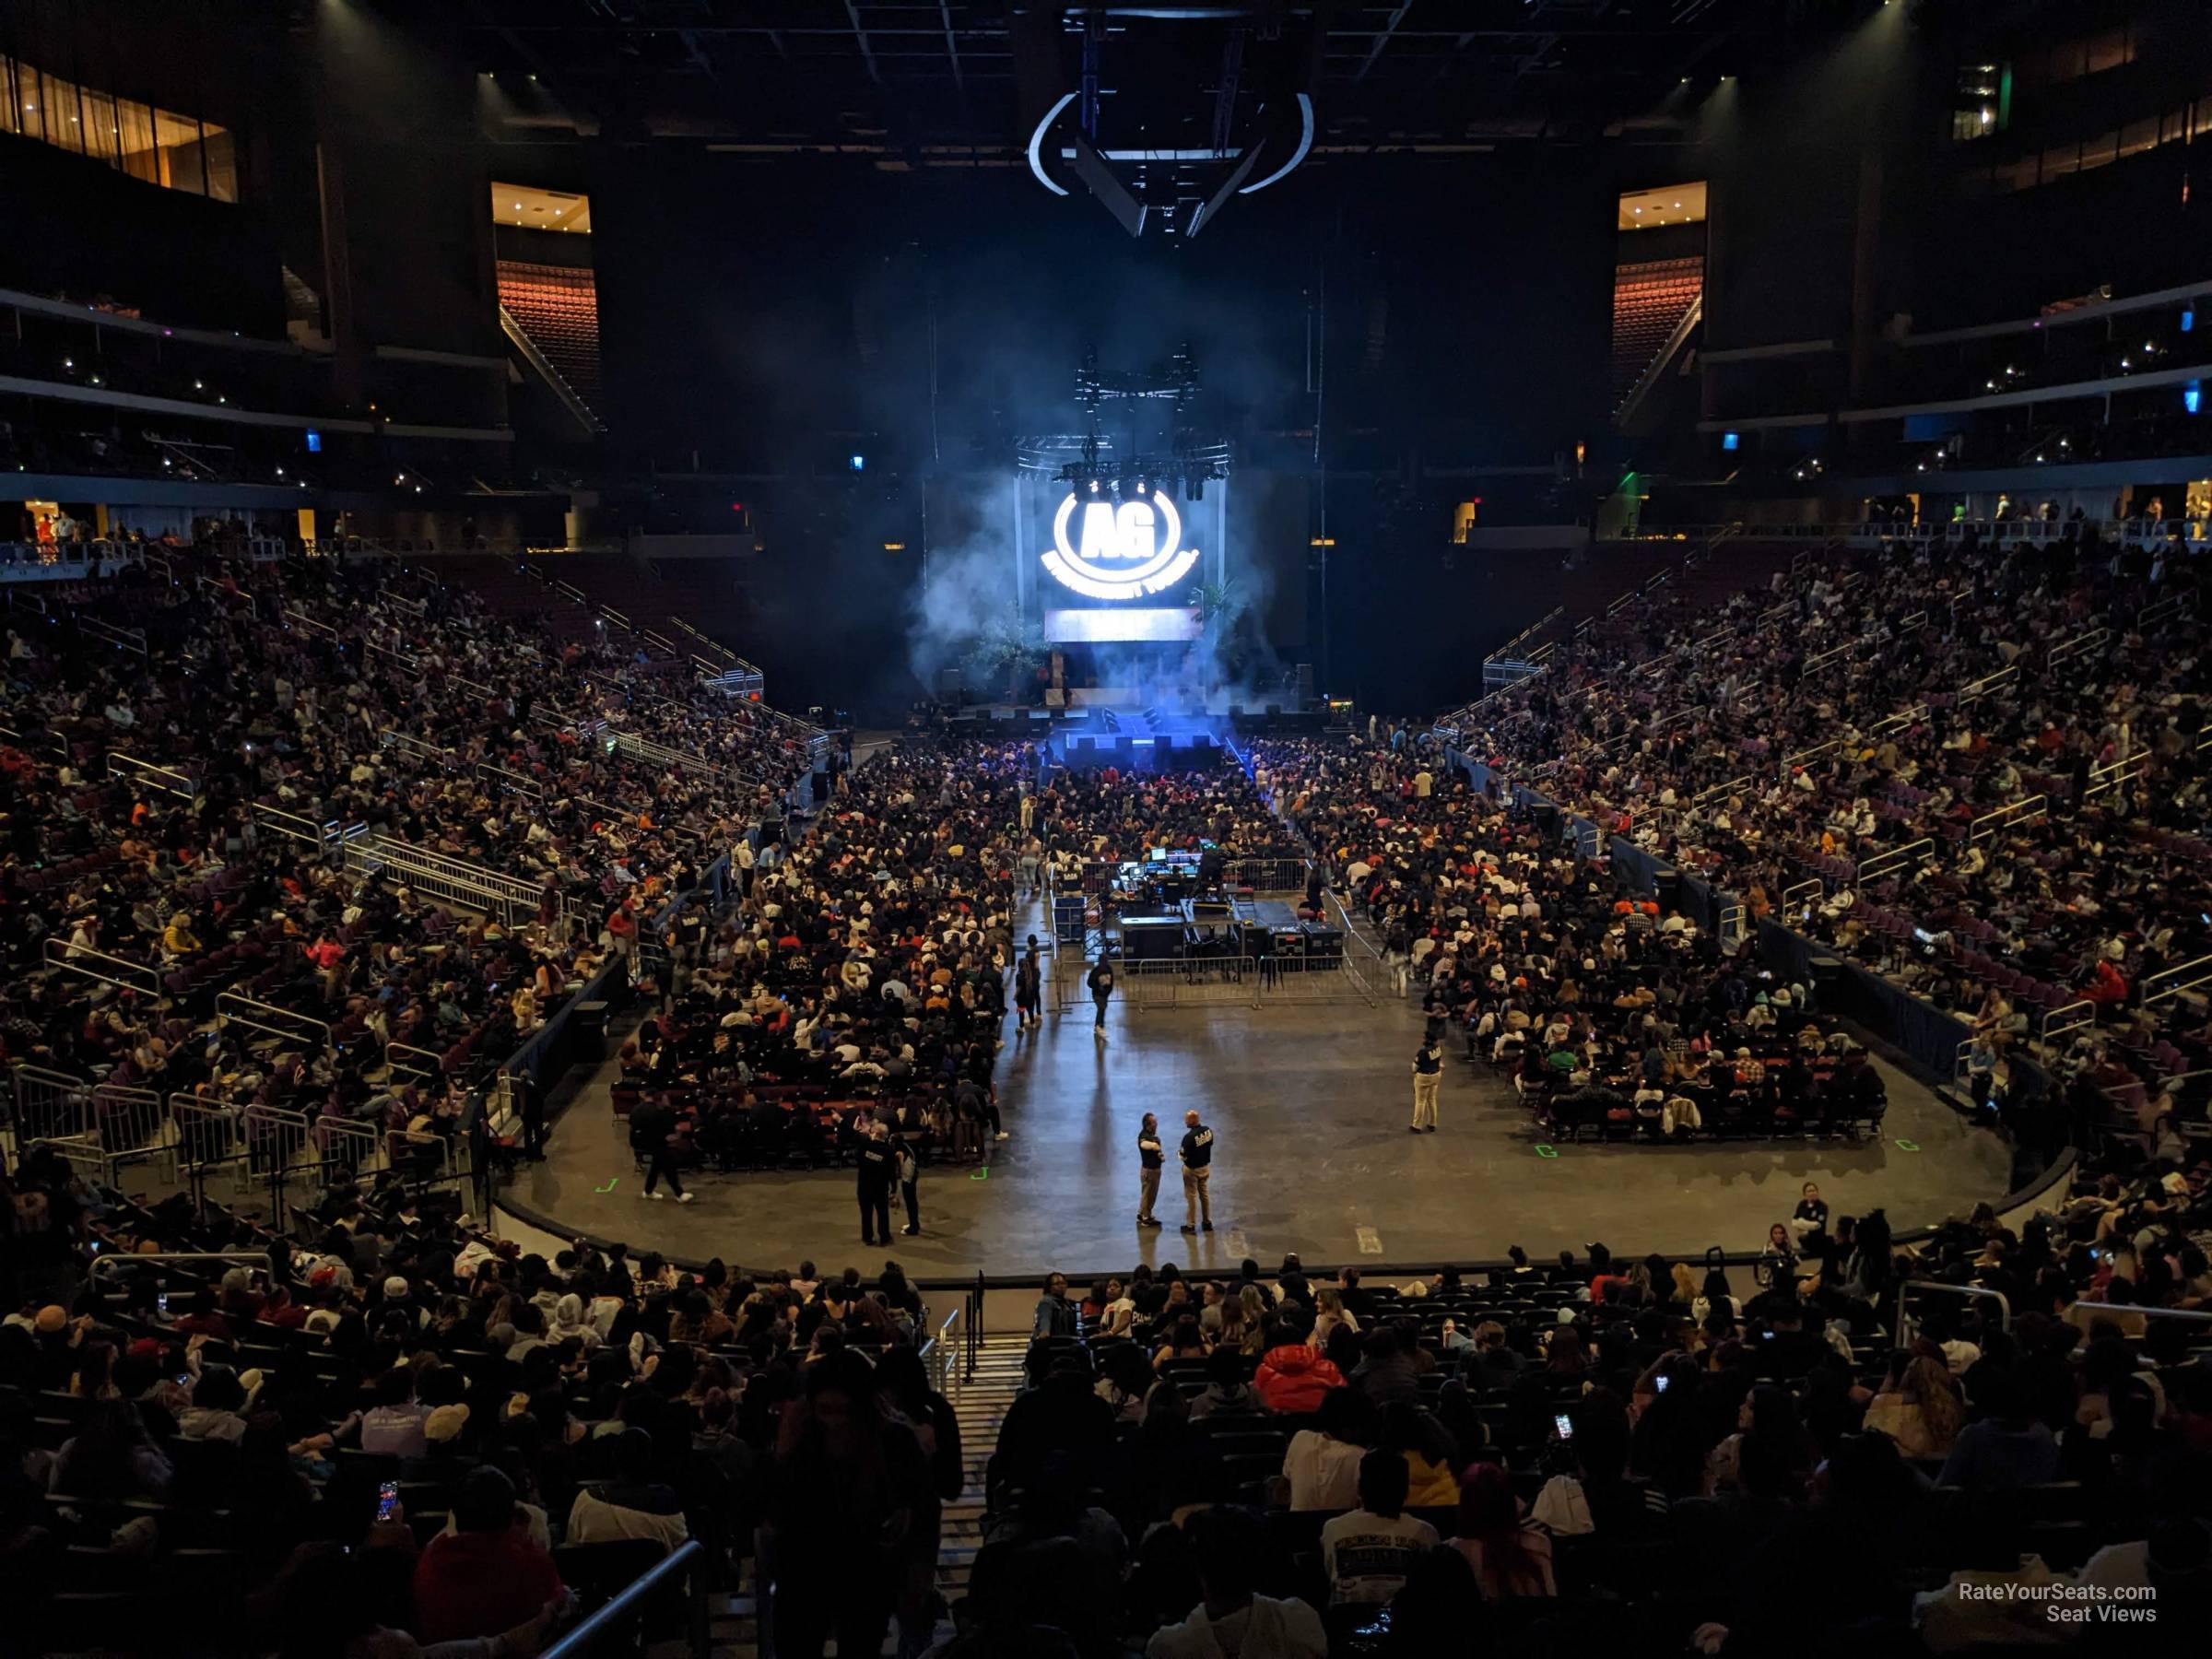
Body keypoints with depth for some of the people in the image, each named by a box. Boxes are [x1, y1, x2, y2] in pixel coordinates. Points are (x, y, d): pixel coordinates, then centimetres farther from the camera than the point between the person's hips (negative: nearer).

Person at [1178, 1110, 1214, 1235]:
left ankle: (1191, 1225, 14)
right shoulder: (1208, 1130, -8)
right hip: (1205, 1167, 6)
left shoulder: (1189, 1137, -30)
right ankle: (1207, 1222, 28)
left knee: (1192, 1196, 6)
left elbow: (1184, 1156, -24)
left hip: (1192, 1169, -6)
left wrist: (1181, 1155, -3)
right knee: (1204, 1193, 19)